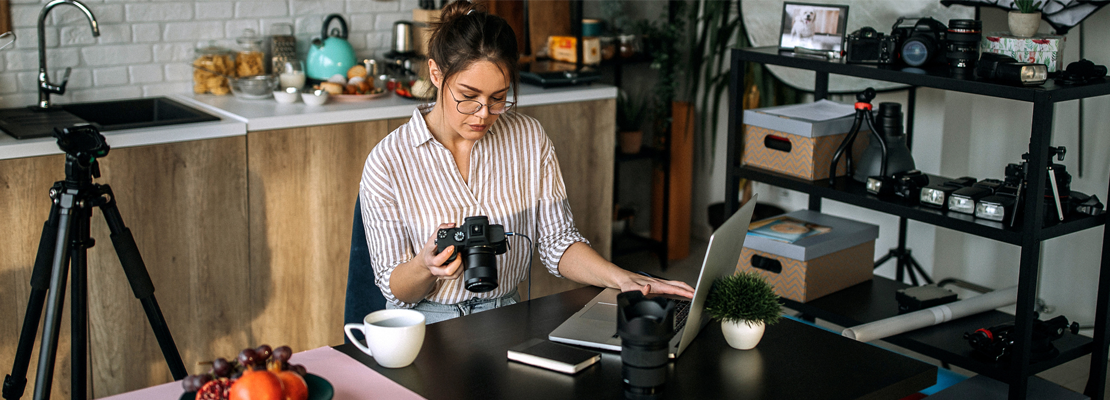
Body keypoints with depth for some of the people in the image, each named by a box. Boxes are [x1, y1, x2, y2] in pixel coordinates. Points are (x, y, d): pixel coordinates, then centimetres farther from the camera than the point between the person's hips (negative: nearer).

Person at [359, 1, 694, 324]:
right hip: (425, 325, -2)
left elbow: (556, 242, 5)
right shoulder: (387, 163, -8)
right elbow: (395, 290, -4)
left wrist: (620, 278, -13)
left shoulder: (530, 139, 3)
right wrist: (425, 265, -26)